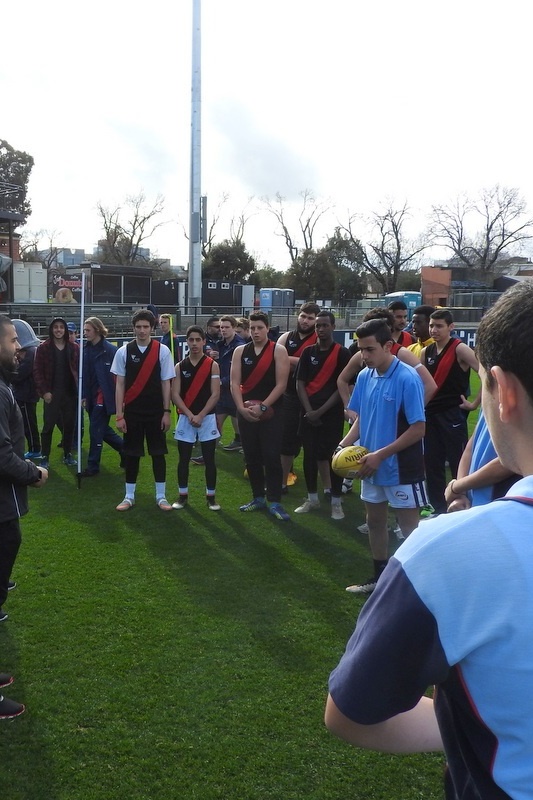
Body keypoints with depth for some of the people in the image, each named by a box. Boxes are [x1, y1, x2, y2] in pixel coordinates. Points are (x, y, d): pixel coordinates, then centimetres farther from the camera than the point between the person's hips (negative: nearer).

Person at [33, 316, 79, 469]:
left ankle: (67, 454, 22)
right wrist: (44, 391, -11)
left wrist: (81, 390, -4)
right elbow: (37, 371, -4)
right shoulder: (43, 348, -2)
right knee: (48, 425, 1)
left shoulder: (74, 348, 3)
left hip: (70, 392, 2)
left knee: (70, 425, 8)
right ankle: (45, 457, 11)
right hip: (52, 393, -2)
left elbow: (80, 370, 3)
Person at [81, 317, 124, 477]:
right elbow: (84, 375, 12)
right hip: (92, 396, 7)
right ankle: (124, 447, 36)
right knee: (102, 429, 14)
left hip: (104, 396, -7)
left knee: (96, 430, -3)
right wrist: (84, 395, 8)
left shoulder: (110, 350, -12)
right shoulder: (86, 349, 8)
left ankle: (93, 466, 8)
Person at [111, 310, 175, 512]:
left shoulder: (162, 350, -3)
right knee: (131, 453, 8)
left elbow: (166, 383, 1)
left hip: (156, 412, 0)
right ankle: (129, 496, 19)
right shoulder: (124, 351, -2)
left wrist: (167, 412, -2)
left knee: (158, 452, 6)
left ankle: (161, 496, 16)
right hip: (132, 412, 0)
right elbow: (120, 385, 0)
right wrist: (119, 415, -3)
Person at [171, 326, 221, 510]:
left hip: (207, 418, -2)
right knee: (183, 459, 7)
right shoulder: (179, 367, 3)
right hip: (185, 418, 2)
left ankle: (211, 497, 12)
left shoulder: (212, 365, -2)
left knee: (209, 459, 2)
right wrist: (190, 415, -14)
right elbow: (175, 395, -2)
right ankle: (183, 495, 19)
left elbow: (215, 394, -7)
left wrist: (200, 415, -15)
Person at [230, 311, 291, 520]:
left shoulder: (278, 351, -3)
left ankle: (275, 502, 1)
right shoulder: (240, 351, 7)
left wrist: (262, 407, -15)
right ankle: (258, 498, 21)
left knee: (271, 457, -5)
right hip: (246, 412, 4)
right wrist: (242, 408, -12)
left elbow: (281, 384, -9)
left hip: (271, 411, -4)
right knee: (251, 457, 9)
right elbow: (234, 383, 1)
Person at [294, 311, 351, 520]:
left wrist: (321, 410, -12)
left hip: (332, 413, -4)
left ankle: (336, 502, 8)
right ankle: (312, 499, 22)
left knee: (333, 456, -2)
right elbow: (300, 383, 5)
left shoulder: (342, 353, -4)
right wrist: (309, 410, -8)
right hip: (309, 413, 4)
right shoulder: (308, 352, 7)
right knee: (310, 455, 9)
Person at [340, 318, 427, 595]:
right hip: (372, 467, 7)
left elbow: (418, 429, -20)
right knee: (375, 521, 19)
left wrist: (380, 455, -21)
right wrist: (344, 445, -7)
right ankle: (380, 578, 36)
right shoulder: (365, 377, 0)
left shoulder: (407, 378, -20)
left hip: (401, 468, -7)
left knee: (410, 529, 5)